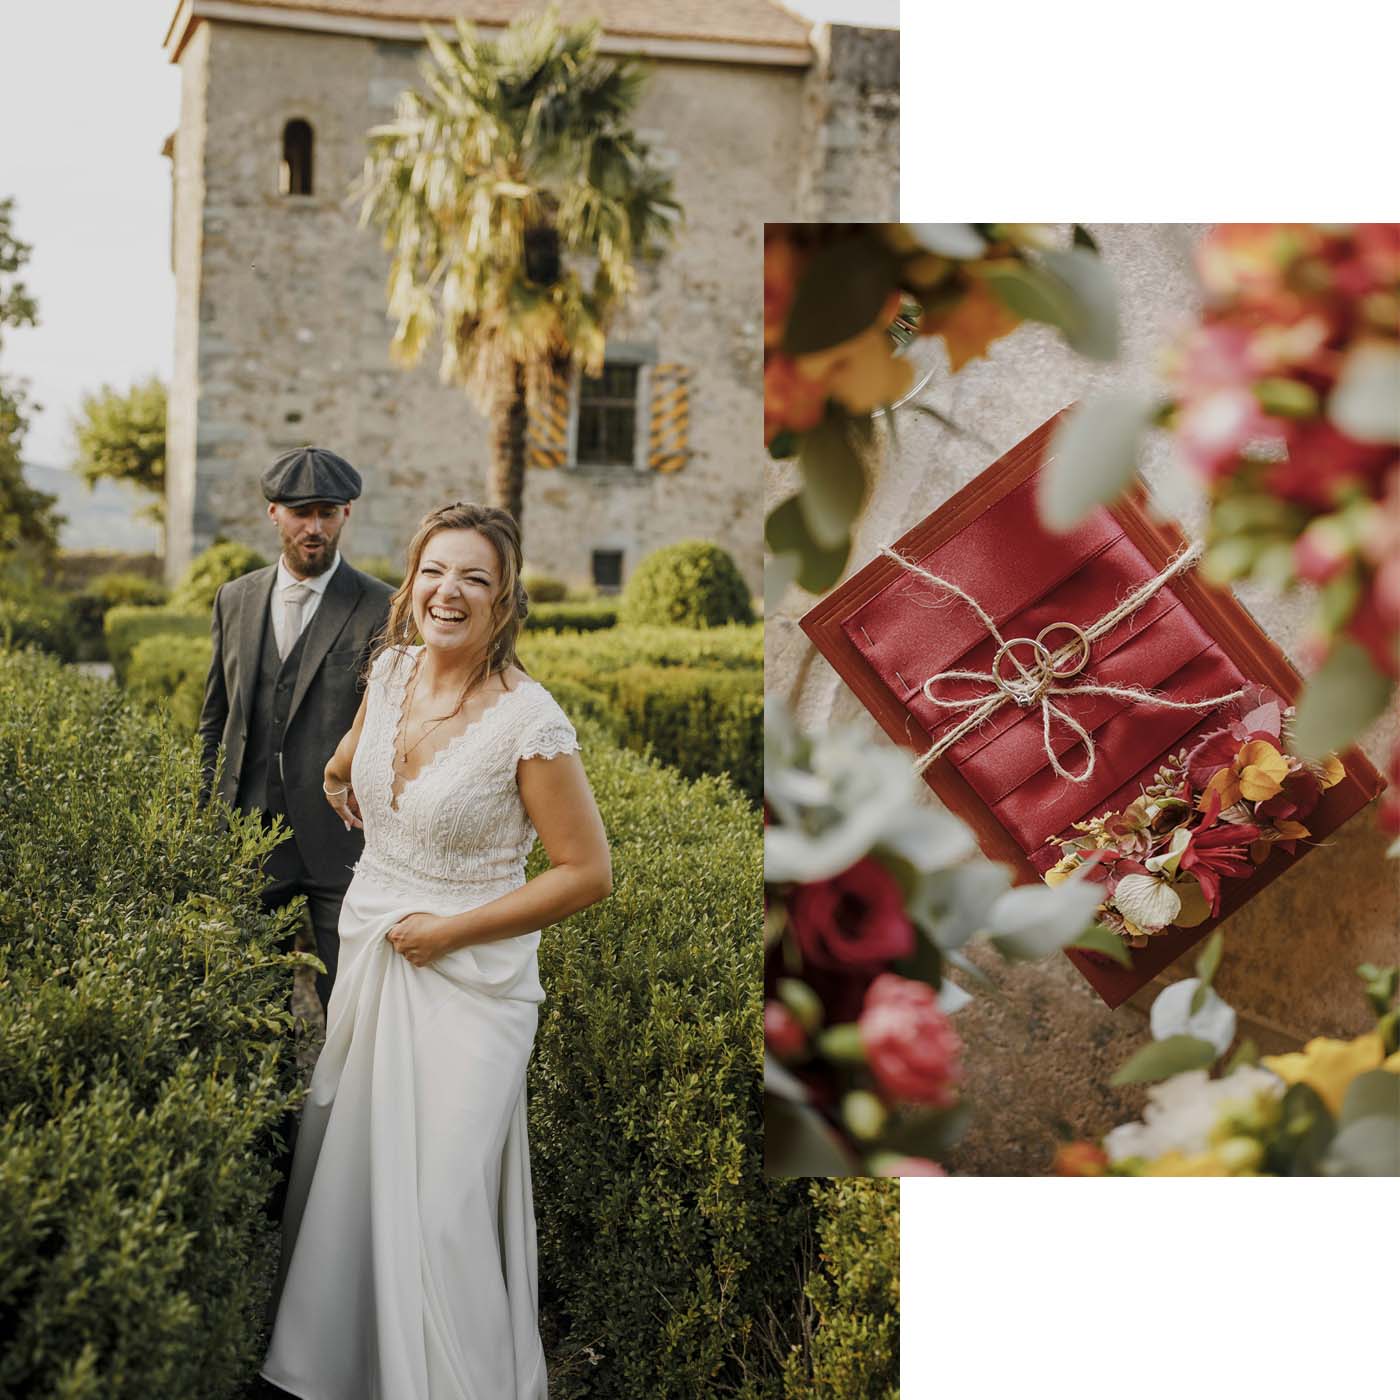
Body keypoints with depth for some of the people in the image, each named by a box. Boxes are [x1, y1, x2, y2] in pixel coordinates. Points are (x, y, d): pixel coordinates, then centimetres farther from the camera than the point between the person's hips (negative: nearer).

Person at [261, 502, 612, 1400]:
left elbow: (589, 872, -16)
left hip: (466, 980, -6)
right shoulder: (393, 667, -3)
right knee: (347, 1173, 20)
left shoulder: (529, 720, -21)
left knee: (441, 1207, -4)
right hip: (367, 953, 7)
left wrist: (450, 930, -15)